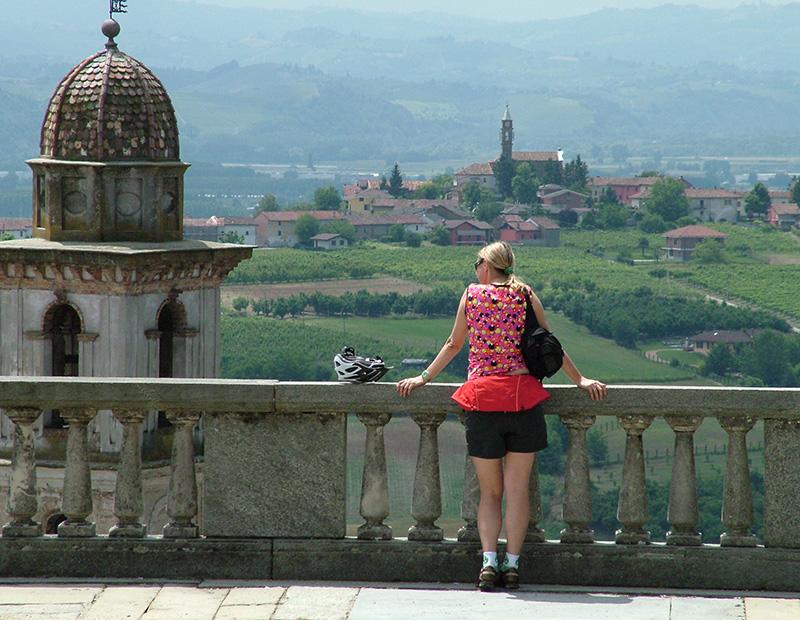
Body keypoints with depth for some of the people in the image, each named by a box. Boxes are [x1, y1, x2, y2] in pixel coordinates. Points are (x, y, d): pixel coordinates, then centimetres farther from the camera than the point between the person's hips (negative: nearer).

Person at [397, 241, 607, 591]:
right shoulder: (526, 296, 6)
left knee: (490, 492, 8)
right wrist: (580, 381, 20)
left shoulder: (472, 295, 5)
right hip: (523, 396, 0)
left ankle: (488, 561, -7)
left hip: (481, 398, 0)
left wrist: (424, 378, 23)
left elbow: (454, 344, 11)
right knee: (517, 489, 4)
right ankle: (512, 565, 1)